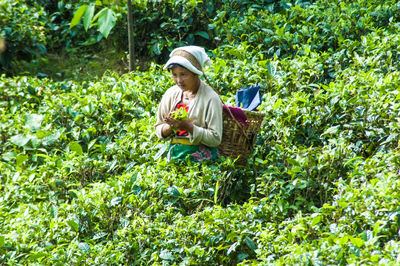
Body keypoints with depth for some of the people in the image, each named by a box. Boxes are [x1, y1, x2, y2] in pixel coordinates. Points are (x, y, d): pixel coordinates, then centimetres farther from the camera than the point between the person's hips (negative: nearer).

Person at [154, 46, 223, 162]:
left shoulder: (210, 98, -8)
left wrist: (189, 127, -20)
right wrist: (170, 126, -9)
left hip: (201, 159, -5)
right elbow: (159, 130, 13)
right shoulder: (171, 94, 7)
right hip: (175, 155, 5)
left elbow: (215, 139, -10)